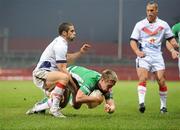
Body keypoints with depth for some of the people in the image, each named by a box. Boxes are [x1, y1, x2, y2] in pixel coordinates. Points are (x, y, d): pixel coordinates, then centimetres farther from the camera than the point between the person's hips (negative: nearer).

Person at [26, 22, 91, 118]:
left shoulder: (60, 42, 16)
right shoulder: (60, 45, -16)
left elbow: (66, 59, 25)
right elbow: (62, 68, -20)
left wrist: (80, 52, 13)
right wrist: (74, 86, -17)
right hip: (41, 74, -11)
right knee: (64, 77, -36)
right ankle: (54, 108, -35)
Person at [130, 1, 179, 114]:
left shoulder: (163, 24, 9)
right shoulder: (140, 25, 5)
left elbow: (171, 38, 13)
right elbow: (133, 41, 5)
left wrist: (175, 45, -10)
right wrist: (137, 51, -13)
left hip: (157, 56, 1)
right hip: (143, 55, -1)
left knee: (161, 81, -5)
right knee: (143, 78, -20)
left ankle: (163, 105, 9)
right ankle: (141, 103, -28)